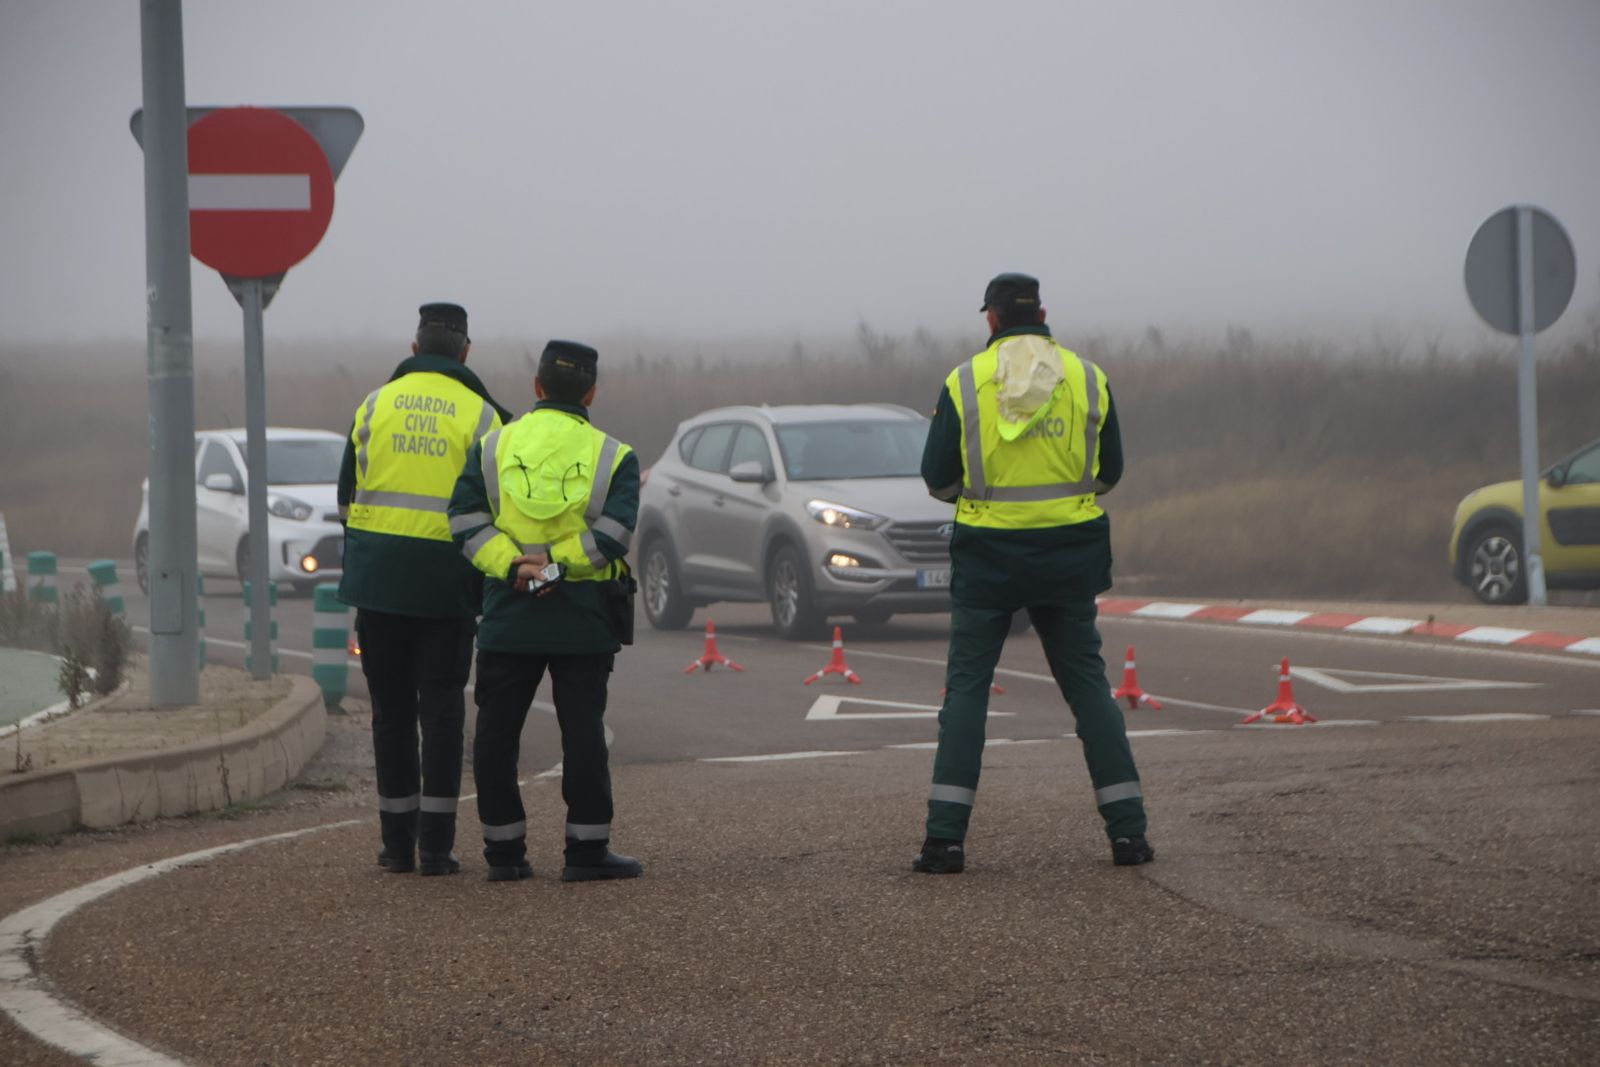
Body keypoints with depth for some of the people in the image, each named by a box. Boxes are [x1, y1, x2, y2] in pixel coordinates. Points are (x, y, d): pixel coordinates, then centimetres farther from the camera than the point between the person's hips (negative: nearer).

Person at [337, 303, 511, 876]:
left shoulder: (374, 405, 5)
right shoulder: (480, 414, -2)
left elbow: (348, 495, 10)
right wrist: (486, 582, 11)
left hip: (378, 576, 2)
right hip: (447, 581, -2)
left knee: (391, 709, 9)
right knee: (441, 709, 3)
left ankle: (398, 842, 11)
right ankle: (435, 844, -1)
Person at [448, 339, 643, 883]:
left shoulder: (492, 446, 6)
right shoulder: (613, 456, 1)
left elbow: (467, 521, -4)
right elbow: (613, 530, -12)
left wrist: (512, 564, -11)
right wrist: (558, 564, -11)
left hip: (507, 613, 1)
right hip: (584, 615, -1)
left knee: (497, 732, 7)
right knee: (582, 730, 1)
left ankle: (504, 848, 8)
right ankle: (587, 848, -1)